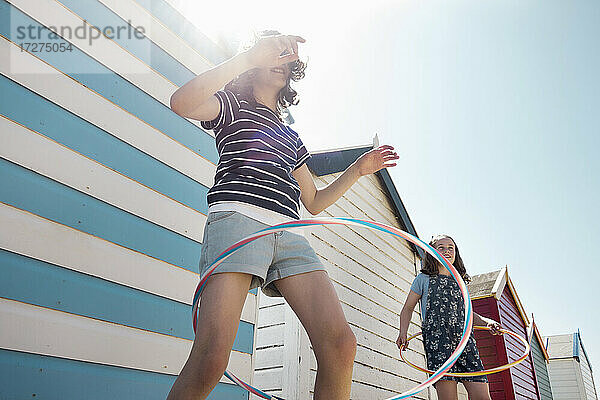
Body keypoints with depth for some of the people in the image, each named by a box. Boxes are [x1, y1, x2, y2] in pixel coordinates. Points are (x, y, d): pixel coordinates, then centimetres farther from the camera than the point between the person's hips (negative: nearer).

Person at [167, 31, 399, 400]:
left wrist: (357, 171, 20)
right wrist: (248, 57, -8)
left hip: (289, 233, 5)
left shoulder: (291, 137, 34)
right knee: (211, 358, -20)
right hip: (237, 218, -5)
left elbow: (314, 202, 33)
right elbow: (181, 103, -4)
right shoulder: (232, 105, 20)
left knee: (340, 343, -13)